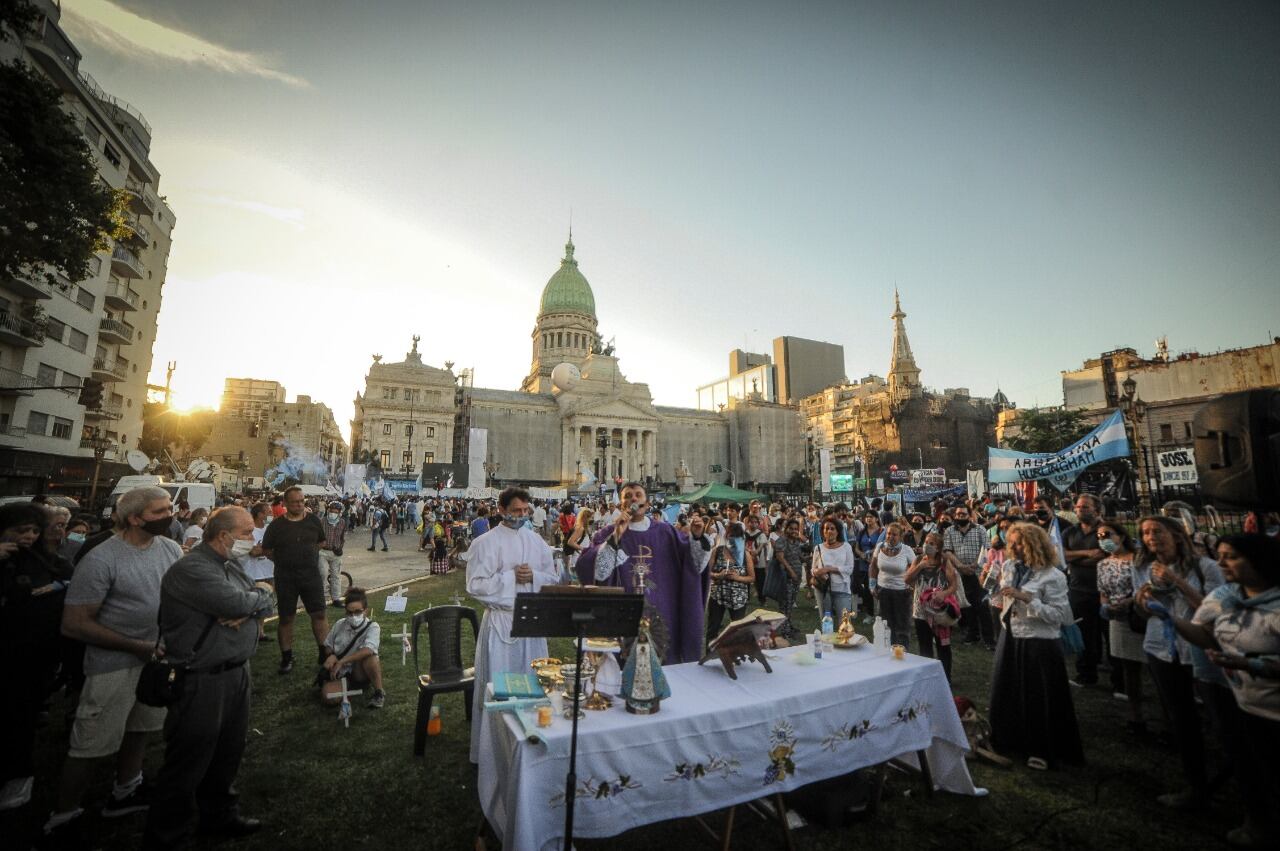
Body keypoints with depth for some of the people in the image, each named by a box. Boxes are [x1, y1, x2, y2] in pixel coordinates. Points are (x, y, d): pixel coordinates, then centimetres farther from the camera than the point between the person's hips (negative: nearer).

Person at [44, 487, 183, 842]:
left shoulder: (171, 548, -4)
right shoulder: (101, 560, -21)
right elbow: (74, 624, -16)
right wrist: (137, 647, -16)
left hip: (159, 657, 6)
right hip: (115, 665, -6)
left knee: (139, 728, 21)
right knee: (90, 746, 6)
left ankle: (124, 793, 41)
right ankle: (63, 819, 29)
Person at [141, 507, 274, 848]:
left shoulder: (233, 564, 7)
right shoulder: (191, 569, -21)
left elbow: (265, 604, 6)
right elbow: (238, 602, -28)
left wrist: (246, 611, -15)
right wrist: (259, 595, -7)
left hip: (237, 672, 9)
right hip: (202, 681, -9)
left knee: (227, 755, 22)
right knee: (188, 765, 7)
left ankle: (219, 816, 41)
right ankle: (165, 836, 26)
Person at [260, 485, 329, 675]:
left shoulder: (314, 521, 0)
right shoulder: (277, 525, -5)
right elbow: (266, 550, 6)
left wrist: (307, 556, 10)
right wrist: (283, 561, 4)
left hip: (311, 575, 1)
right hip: (285, 578, -1)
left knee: (319, 614, 2)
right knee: (286, 618, 9)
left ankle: (324, 653, 12)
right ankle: (286, 657, 23)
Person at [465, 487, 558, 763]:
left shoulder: (536, 541, 7)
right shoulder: (485, 543, -7)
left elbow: (553, 578, 8)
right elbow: (475, 585, -12)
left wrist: (534, 576, -12)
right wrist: (511, 577, -17)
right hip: (500, 621, -4)